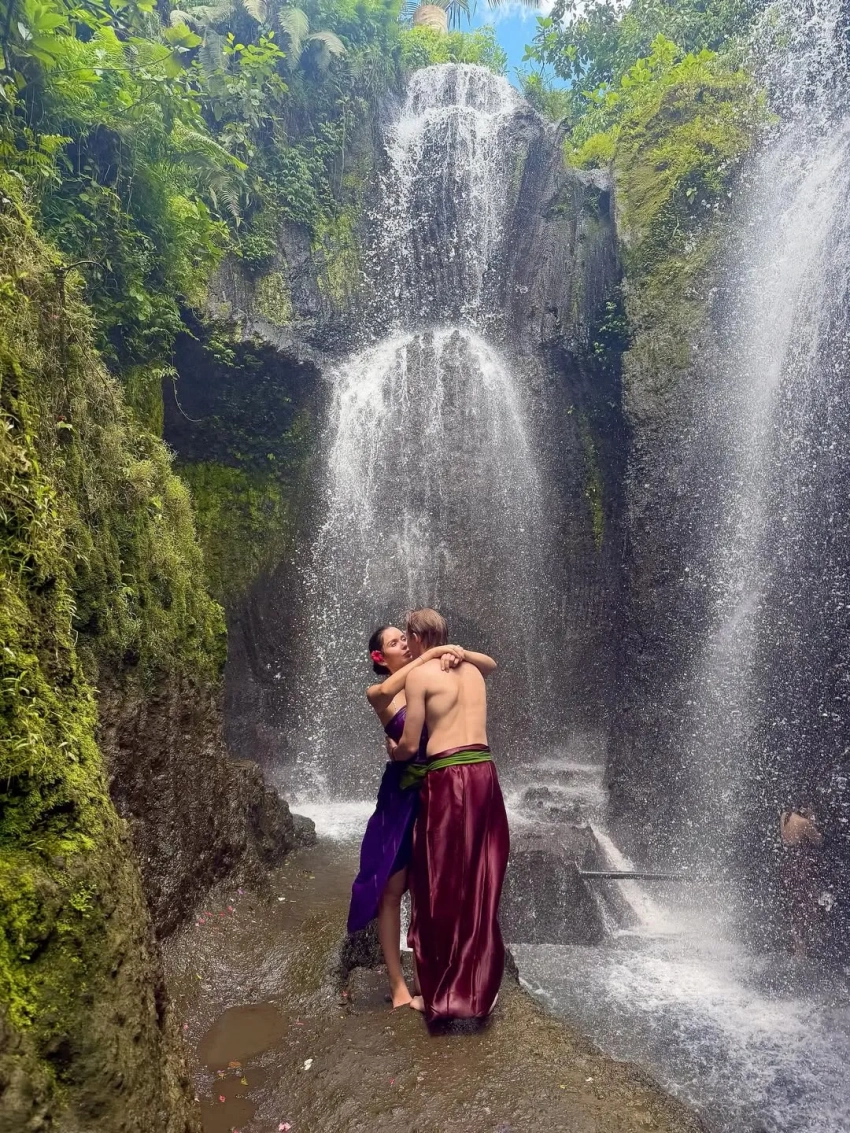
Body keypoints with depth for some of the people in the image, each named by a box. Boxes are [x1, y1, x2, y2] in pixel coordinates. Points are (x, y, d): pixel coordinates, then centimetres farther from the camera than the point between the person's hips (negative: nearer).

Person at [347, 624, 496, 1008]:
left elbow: (490, 665, 1)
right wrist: (432, 653, -28)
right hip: (403, 794, -3)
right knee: (392, 888, 4)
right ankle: (398, 983, 19)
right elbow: (386, 691, -30)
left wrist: (457, 652, -18)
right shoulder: (378, 694, -4)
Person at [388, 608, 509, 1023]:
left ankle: (442, 995, 21)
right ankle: (479, 987, 29)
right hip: (484, 774, 7)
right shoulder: (472, 672, 15)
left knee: (442, 888, 8)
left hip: (449, 779, -7)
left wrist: (391, 751, 17)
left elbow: (409, 746, -4)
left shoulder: (419, 675, -5)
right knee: (478, 887, 16)